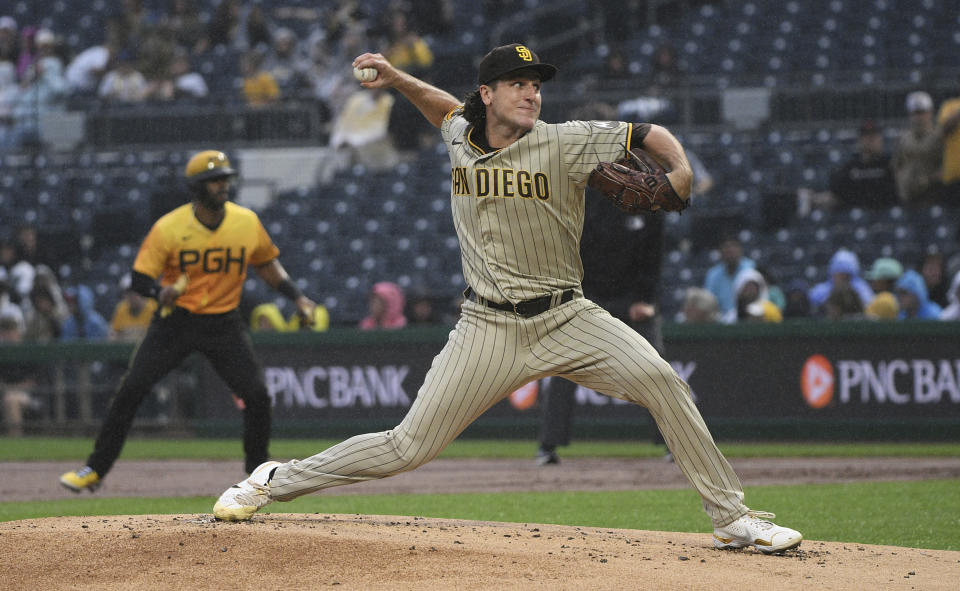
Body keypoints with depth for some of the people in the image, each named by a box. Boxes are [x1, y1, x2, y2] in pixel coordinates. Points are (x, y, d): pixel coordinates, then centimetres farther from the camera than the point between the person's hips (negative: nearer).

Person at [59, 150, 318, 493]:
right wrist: (159, 293, -32)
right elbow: (139, 278, -11)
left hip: (224, 324, 2)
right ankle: (96, 469, 3)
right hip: (176, 320, -2)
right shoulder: (168, 228, -13)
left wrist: (296, 297, 5)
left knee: (257, 397, -9)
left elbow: (266, 264, 15)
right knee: (130, 390, -9)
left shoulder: (247, 222, -3)